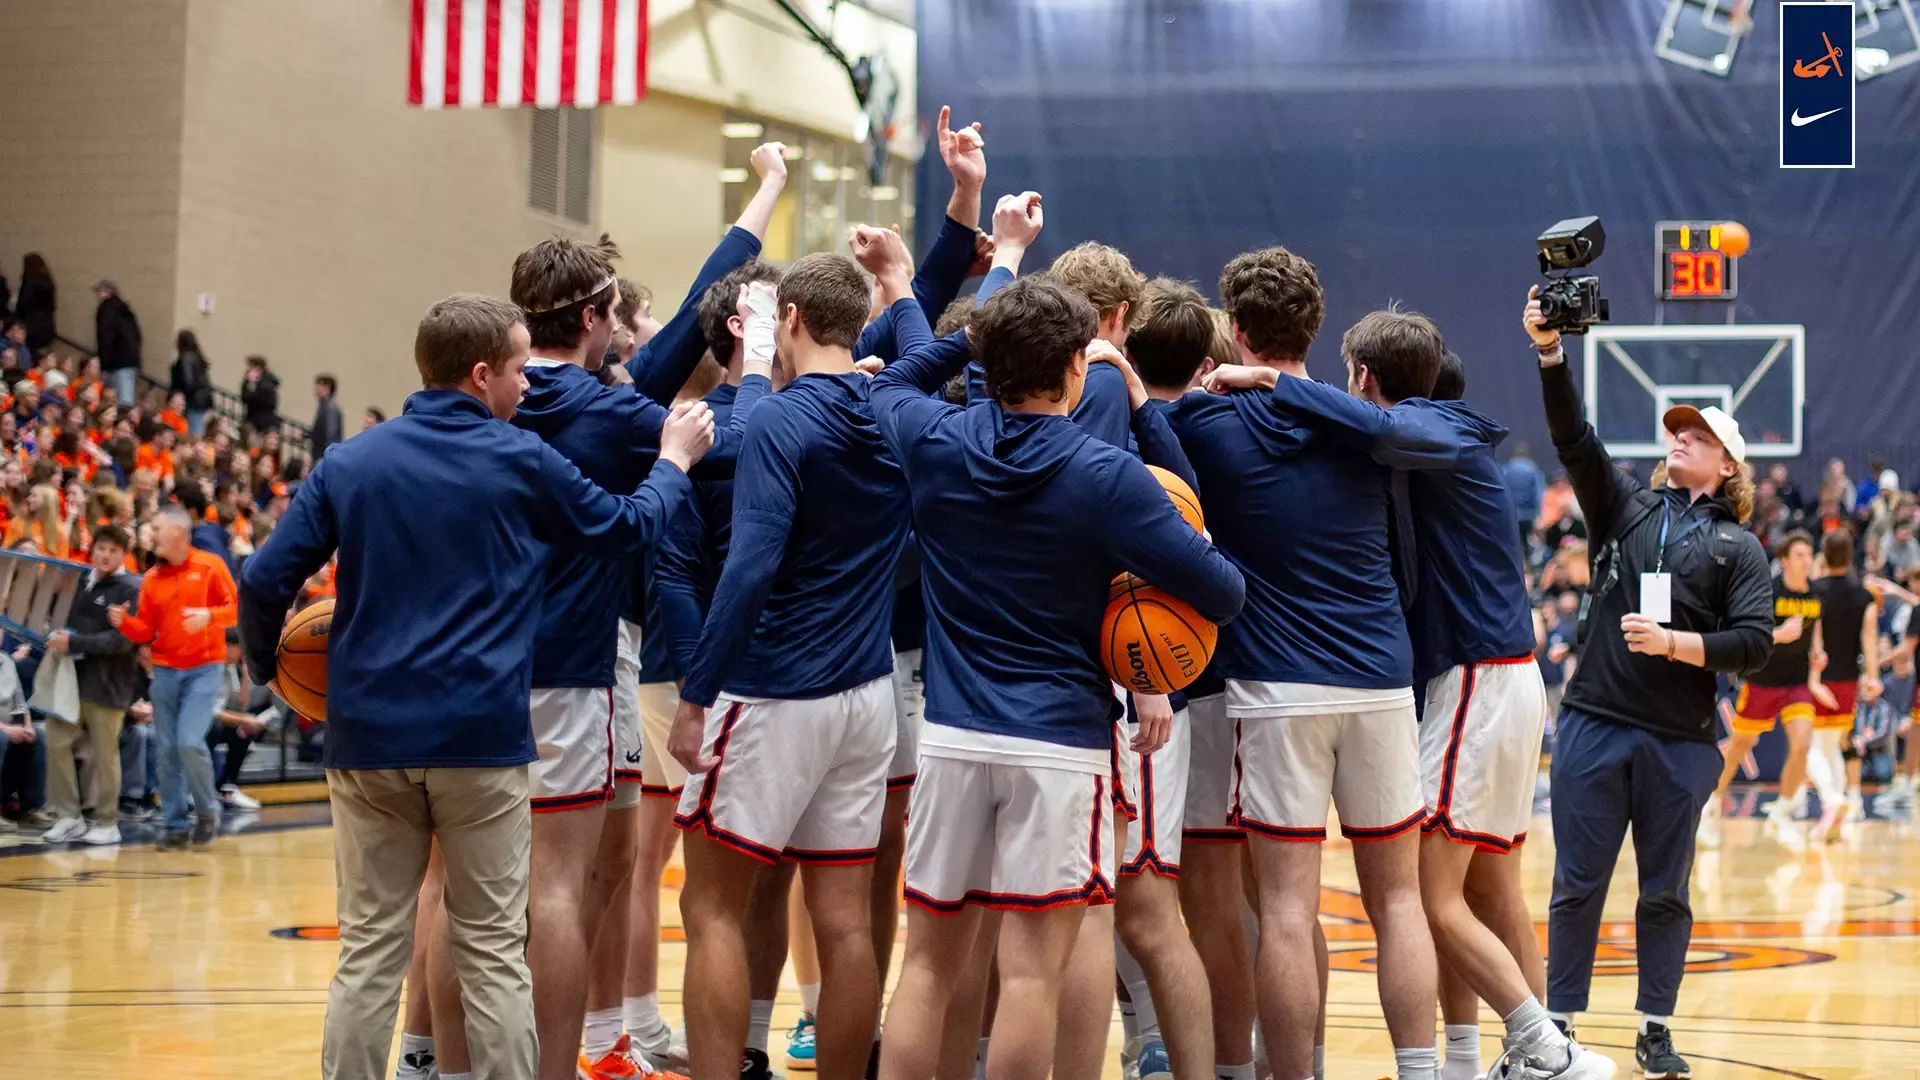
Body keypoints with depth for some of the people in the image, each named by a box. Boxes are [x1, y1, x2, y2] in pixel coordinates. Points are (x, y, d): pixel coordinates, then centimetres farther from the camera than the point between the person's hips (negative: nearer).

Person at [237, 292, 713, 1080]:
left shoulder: (350, 462, 4)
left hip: (369, 735, 2)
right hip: (482, 739, -2)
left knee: (369, 951, 6)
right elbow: (625, 528, 12)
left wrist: (267, 672, 16)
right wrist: (674, 462, 29)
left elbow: (265, 581, -1)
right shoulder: (521, 462, -2)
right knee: (493, 952, 5)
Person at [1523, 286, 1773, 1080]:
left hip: (1680, 741, -1)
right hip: (1594, 725, 1)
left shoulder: (1738, 547, 6)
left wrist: (1672, 643, -16)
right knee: (1578, 885, 3)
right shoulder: (1626, 508, 11)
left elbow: (1754, 643, -4)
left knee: (1665, 892, 6)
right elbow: (1573, 439, -2)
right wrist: (1549, 350, -14)